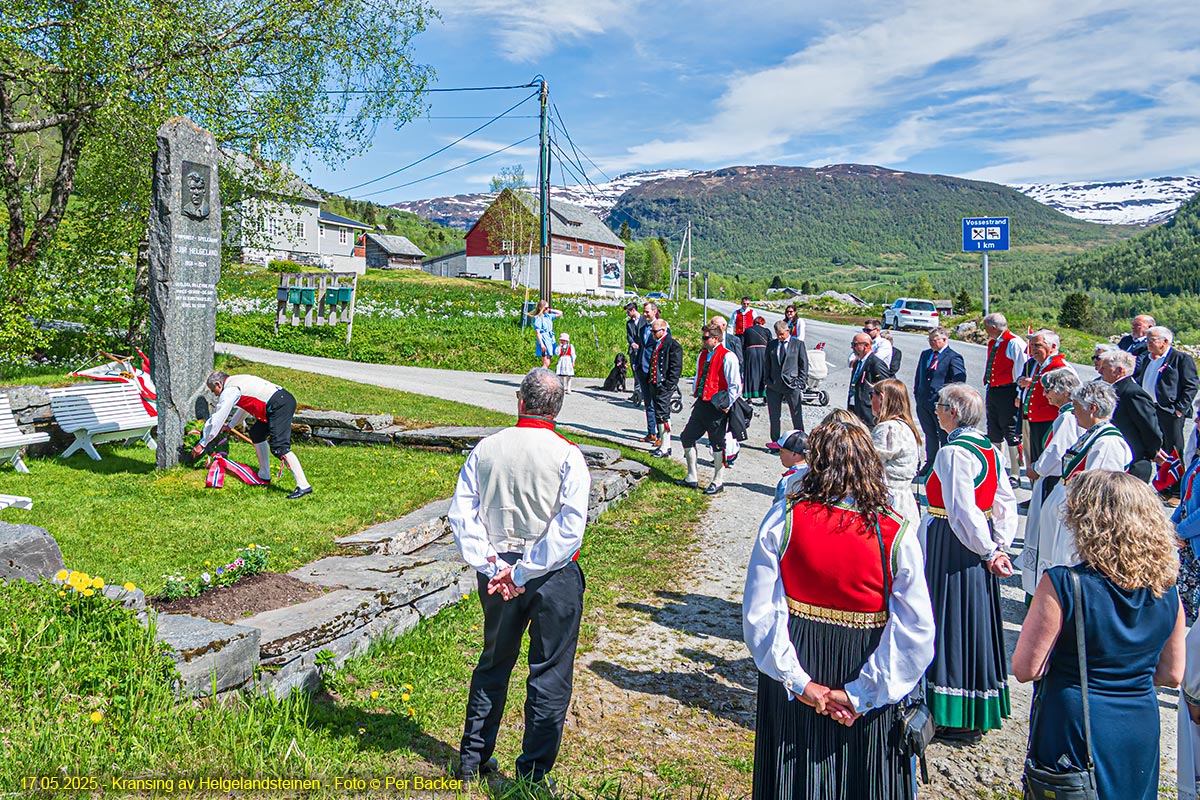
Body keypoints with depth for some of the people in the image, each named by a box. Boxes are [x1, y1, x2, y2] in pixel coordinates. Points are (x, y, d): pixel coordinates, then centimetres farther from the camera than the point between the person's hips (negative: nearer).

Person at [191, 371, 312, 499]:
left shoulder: (229, 391, -4)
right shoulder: (237, 382, 25)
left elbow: (217, 420, -3)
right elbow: (244, 408, 41)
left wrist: (202, 444, 3)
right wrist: (230, 425, 44)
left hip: (280, 406, -10)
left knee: (279, 447, -16)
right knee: (256, 433, 22)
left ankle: (303, 486, -23)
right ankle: (264, 476, 28)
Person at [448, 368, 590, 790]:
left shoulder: (486, 448, -1)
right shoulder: (567, 455, -11)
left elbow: (461, 513, -5)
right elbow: (570, 526, -19)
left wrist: (492, 566, -7)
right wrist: (524, 571, -15)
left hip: (498, 572, 4)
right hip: (555, 578, -4)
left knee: (493, 665, 21)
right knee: (550, 675, 10)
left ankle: (473, 759, 33)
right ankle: (533, 774, 17)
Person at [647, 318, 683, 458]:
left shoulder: (673, 345, -12)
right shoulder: (657, 344, 17)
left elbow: (676, 367, -16)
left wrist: (668, 385, -19)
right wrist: (650, 380, 16)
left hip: (665, 386, -9)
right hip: (655, 384, 9)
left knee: (662, 415, -9)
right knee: (660, 415, 13)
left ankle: (665, 448, -4)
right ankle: (665, 445, 21)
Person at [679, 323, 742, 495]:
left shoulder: (727, 357, -12)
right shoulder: (703, 355, 12)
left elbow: (736, 385, -14)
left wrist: (726, 405, -13)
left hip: (716, 407, -8)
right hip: (701, 404, 8)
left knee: (717, 444, 2)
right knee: (687, 437, 9)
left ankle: (718, 482, 16)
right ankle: (692, 478, 20)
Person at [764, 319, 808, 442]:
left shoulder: (798, 344, 2)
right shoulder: (771, 345, 10)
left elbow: (804, 365, 2)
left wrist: (801, 383, -5)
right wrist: (768, 382, 5)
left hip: (792, 385, -3)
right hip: (774, 386, 3)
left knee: (797, 416, 3)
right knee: (774, 416, 7)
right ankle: (775, 441, 18)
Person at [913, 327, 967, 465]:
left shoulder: (953, 357, -7)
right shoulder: (925, 354, 15)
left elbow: (960, 378, -14)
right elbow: (918, 376, 21)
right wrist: (917, 394, 14)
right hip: (923, 402, 7)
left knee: (944, 437, 1)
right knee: (929, 435, 16)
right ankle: (930, 463, 26)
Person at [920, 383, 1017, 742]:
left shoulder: (952, 452, -20)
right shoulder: (989, 450, 6)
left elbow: (962, 512, -24)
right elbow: (1007, 502, 9)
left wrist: (988, 551, -15)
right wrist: (999, 545, 7)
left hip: (951, 550, -9)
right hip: (977, 549, 9)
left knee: (952, 625, 3)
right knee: (975, 623, 18)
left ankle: (961, 720, 14)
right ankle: (981, 711, 32)